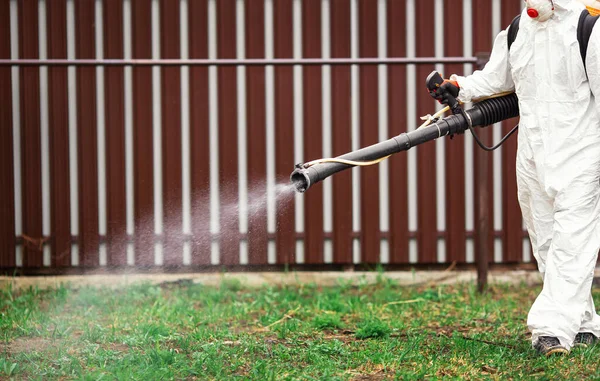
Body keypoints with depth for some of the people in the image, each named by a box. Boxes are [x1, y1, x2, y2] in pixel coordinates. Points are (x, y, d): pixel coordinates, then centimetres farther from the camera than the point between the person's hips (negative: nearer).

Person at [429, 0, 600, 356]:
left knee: (571, 242, -13)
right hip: (531, 157, 6)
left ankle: (555, 328, -19)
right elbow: (496, 76, 20)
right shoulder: (516, 31, 9)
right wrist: (460, 87, 1)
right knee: (546, 243, 10)